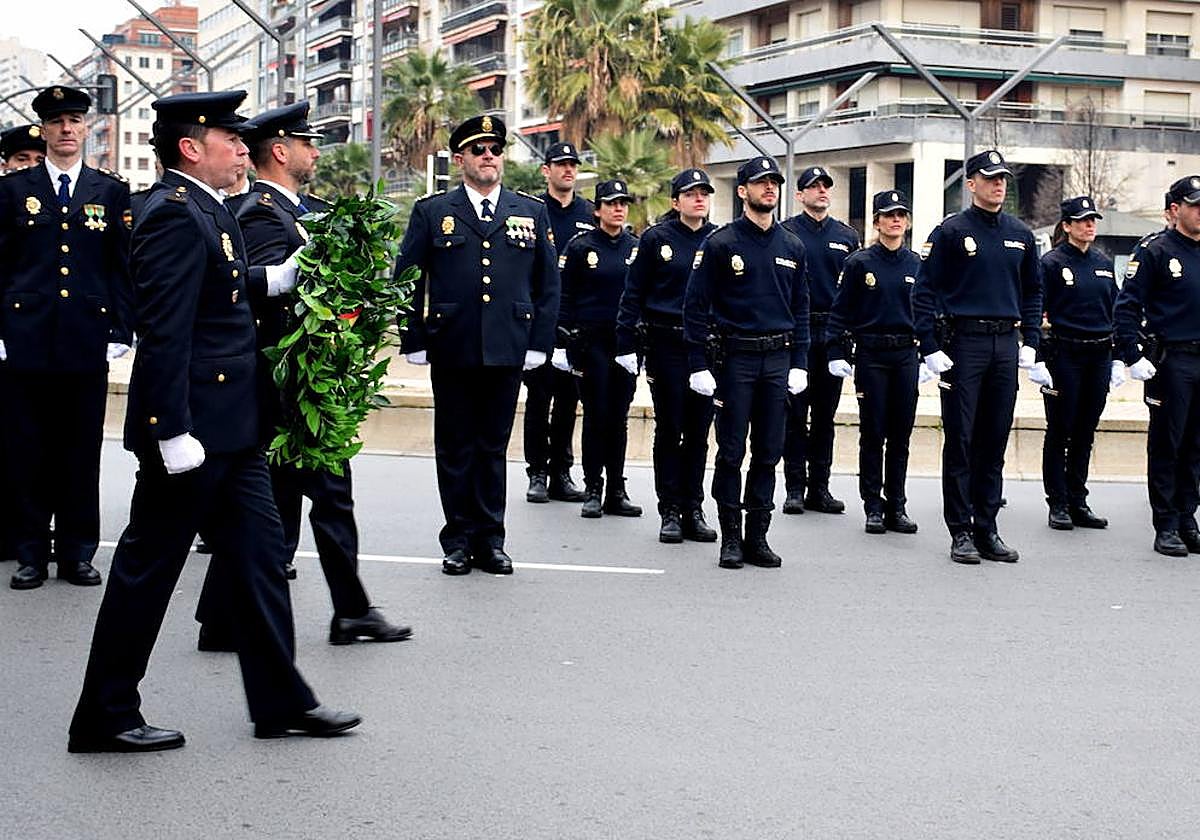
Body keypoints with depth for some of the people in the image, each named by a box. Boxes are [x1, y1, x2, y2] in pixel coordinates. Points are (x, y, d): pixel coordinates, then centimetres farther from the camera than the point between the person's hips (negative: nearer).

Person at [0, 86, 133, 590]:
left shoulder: (112, 192, 9)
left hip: (88, 341, 0)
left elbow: (123, 267, 8)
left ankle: (77, 552, 13)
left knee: (82, 450, 4)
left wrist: (120, 332, 1)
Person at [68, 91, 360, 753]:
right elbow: (164, 333, -23)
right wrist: (174, 432, -25)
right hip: (191, 425, -10)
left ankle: (281, 702, 20)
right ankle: (104, 717, 11)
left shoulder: (206, 210, 15)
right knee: (147, 569, 0)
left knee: (258, 556, 12)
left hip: (228, 429, 10)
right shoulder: (174, 214, -17)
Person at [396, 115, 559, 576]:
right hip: (451, 352, -1)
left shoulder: (532, 213, 9)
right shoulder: (431, 212, 5)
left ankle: (490, 539, 15)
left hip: (507, 352, 1)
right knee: (455, 448, 6)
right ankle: (458, 539, 14)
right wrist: (413, 341, -1)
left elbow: (548, 284, 10)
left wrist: (539, 344, 3)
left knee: (493, 447, 8)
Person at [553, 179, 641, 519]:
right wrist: (562, 344, -7)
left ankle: (616, 491, 12)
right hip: (592, 342, -3)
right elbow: (565, 299, -2)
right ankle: (592, 490, 7)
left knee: (619, 416, 6)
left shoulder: (637, 248, 9)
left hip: (627, 341, 3)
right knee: (596, 414, -1)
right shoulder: (580, 247, -1)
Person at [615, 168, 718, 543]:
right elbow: (634, 292, -1)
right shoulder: (656, 238, -1)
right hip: (667, 346, -2)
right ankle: (670, 512, 9)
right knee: (669, 431, 3)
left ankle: (694, 511, 14)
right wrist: (626, 345, -6)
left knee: (699, 431, 7)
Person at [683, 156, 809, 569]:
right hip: (735, 358, -4)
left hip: (777, 358, 4)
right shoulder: (720, 244, -4)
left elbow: (800, 307, 15)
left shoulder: (791, 246, 10)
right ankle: (730, 538, 7)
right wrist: (699, 365, -10)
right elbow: (696, 304, -4)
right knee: (731, 451, 0)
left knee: (769, 452, 6)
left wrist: (799, 363, 7)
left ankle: (757, 537, 13)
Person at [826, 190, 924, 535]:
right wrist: (837, 353, -7)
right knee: (873, 433, 1)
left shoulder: (917, 264, 8)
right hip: (871, 355, -3)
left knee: (901, 433, 6)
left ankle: (897, 507, 13)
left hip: (906, 355, 3)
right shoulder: (860, 263, -2)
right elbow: (840, 311, -1)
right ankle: (874, 507, 8)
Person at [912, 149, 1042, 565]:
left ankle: (987, 530, 13)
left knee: (995, 443, 8)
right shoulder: (951, 231, -4)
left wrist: (1030, 342, 9)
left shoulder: (1020, 235, 12)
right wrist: (931, 347, -11)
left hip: (1005, 345, 5)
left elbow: (1033, 292, 19)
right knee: (960, 441, -2)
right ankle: (961, 531, 3)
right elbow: (924, 292, -5)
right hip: (963, 342, -5)